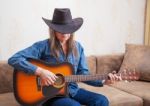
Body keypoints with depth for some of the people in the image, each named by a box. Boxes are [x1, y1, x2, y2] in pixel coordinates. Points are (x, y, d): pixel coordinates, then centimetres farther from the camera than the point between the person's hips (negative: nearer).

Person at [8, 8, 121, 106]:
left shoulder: (77, 47, 5)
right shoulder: (43, 46, -12)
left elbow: (83, 74, 6)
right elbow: (13, 59, -19)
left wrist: (103, 81, -10)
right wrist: (40, 71, -27)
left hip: (72, 90, 5)